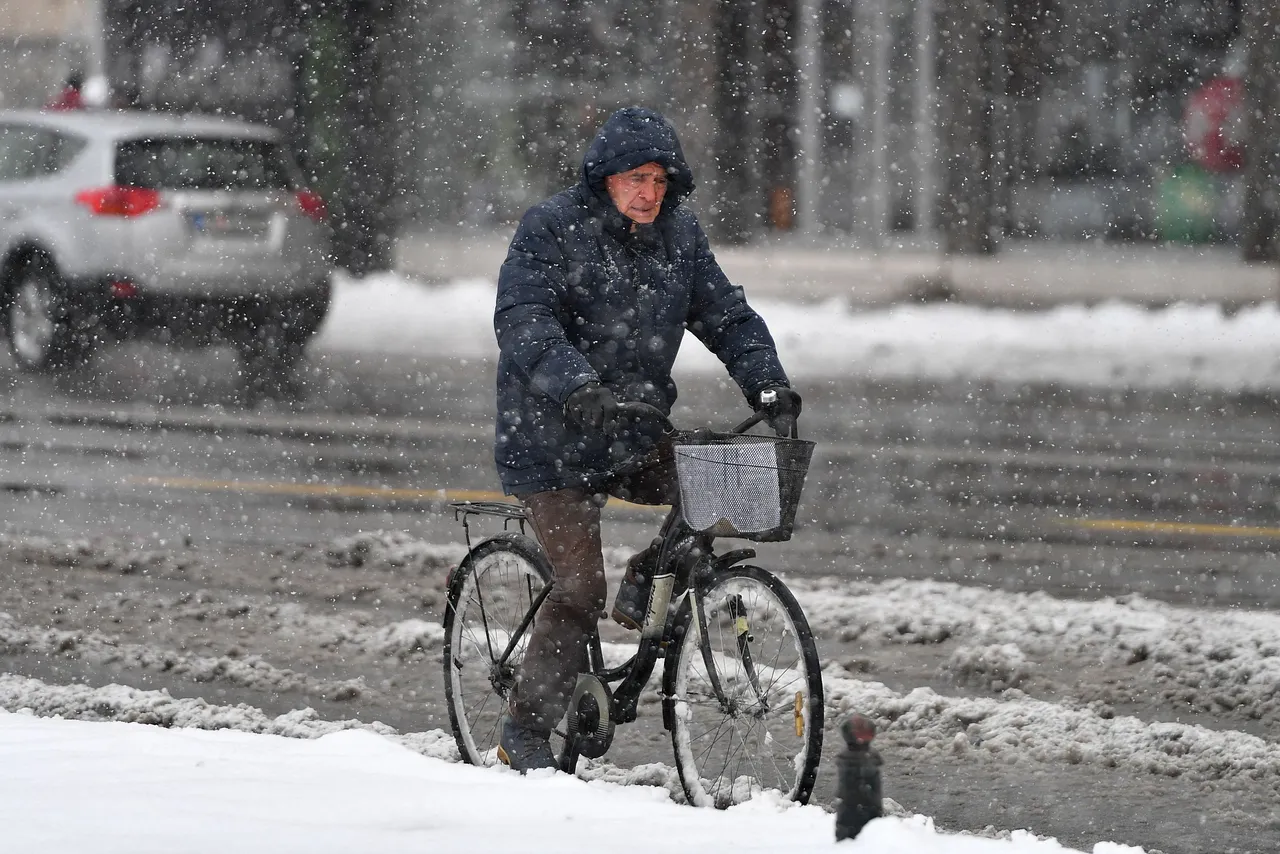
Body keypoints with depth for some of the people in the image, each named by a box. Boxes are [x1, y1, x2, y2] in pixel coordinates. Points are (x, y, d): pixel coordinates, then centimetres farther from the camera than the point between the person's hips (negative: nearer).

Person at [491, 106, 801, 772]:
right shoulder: (551, 230, -11)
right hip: (553, 441, -6)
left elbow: (726, 316, 5)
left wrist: (769, 386, -13)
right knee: (580, 591, -12)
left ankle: (645, 586, 7)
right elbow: (523, 323, -23)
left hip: (635, 438, 6)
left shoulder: (679, 236, 7)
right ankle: (526, 732, 2)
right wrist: (580, 388, -39)